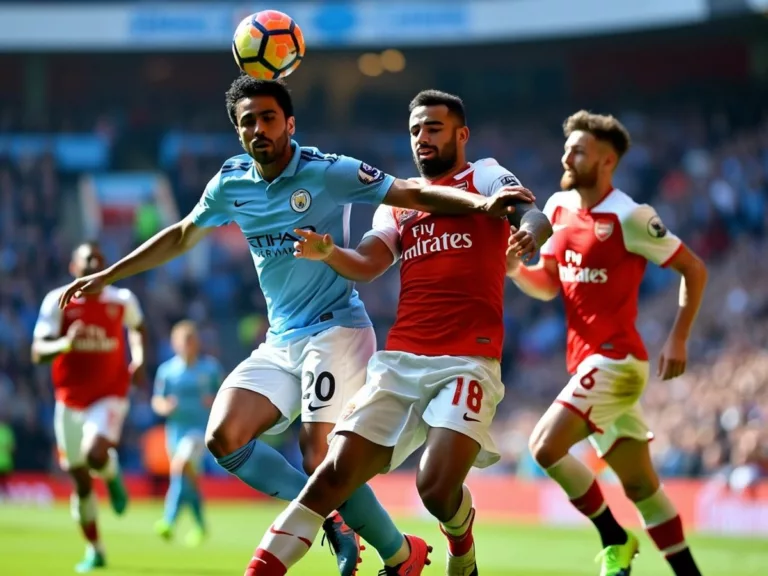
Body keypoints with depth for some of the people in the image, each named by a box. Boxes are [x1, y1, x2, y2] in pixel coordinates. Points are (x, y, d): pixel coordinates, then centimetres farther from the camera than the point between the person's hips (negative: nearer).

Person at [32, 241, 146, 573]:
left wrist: (139, 359, 7)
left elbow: (137, 327, 24)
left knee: (95, 456, -29)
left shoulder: (122, 301, -1)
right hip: (70, 401, 1)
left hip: (109, 397, -1)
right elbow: (38, 352, -13)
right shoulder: (58, 302, -7)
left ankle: (113, 477, 9)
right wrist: (65, 343, -32)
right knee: (80, 480, 7)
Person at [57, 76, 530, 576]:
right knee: (224, 437, -12)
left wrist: (479, 204, -28)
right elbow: (182, 236, 22)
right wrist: (106, 276, 24)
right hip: (281, 343, 6)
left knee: (317, 452, -20)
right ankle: (332, 518, 1)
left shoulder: (327, 172, -10)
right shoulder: (231, 183, 6)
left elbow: (412, 193, -12)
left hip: (335, 331, -6)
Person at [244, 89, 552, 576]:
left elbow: (535, 215, -13)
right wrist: (328, 253, -17)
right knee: (335, 475, -8)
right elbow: (366, 265, 6)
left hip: (468, 361, -4)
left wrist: (529, 232, -38)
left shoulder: (485, 178, 7)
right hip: (400, 360, 4)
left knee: (437, 487, -19)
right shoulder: (397, 201, 21)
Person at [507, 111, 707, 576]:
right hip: (586, 360, 7)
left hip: (616, 359, -7)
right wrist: (515, 269, -4)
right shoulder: (558, 208, 9)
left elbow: (694, 270, -7)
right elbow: (548, 285, 16)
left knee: (546, 446, -19)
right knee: (641, 484, 10)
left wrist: (679, 340, -11)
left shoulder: (629, 217, -13)